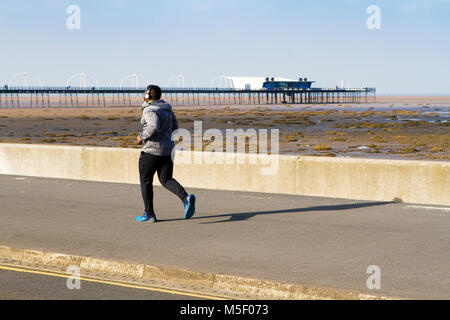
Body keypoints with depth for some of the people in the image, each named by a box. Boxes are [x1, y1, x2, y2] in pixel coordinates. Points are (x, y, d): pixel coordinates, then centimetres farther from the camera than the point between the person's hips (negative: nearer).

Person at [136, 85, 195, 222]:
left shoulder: (150, 110, -15)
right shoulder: (166, 108, 11)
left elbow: (154, 127, -31)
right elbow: (174, 127, 17)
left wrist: (142, 137, -16)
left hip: (152, 150, -8)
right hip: (167, 149, 8)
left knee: (145, 181, 8)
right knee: (166, 180, 11)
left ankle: (149, 214, 11)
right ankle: (186, 198, -15)